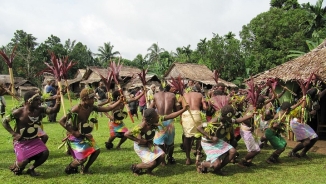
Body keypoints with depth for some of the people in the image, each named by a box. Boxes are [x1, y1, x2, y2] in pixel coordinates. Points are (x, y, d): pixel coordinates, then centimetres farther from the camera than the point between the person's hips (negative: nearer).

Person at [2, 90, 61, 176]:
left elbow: (54, 110, -15)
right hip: (21, 141, -4)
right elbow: (4, 121, -7)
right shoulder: (19, 112, -19)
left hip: (34, 139, 4)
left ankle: (31, 169, 13)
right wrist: (13, 133, -15)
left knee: (45, 154, -15)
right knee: (25, 161, -19)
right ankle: (15, 167, 22)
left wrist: (58, 101, -35)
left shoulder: (39, 110, -8)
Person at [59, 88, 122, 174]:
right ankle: (69, 169, 18)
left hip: (84, 134, 8)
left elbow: (108, 108, -3)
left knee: (96, 151, 1)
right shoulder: (76, 109, -25)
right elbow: (61, 121, -25)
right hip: (75, 136, -7)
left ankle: (85, 169, 19)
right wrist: (73, 132, -26)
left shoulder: (91, 108, -4)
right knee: (83, 158, -11)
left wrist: (120, 101, -12)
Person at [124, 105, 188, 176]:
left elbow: (170, 116, -14)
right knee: (152, 163, -17)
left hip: (149, 144, 7)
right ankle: (135, 167, 10)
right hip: (140, 146, -7)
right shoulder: (141, 127, -36)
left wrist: (183, 109, -20)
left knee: (162, 155, -8)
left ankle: (149, 170, 16)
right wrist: (138, 140, -28)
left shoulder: (156, 121, -18)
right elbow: (126, 134, -34)